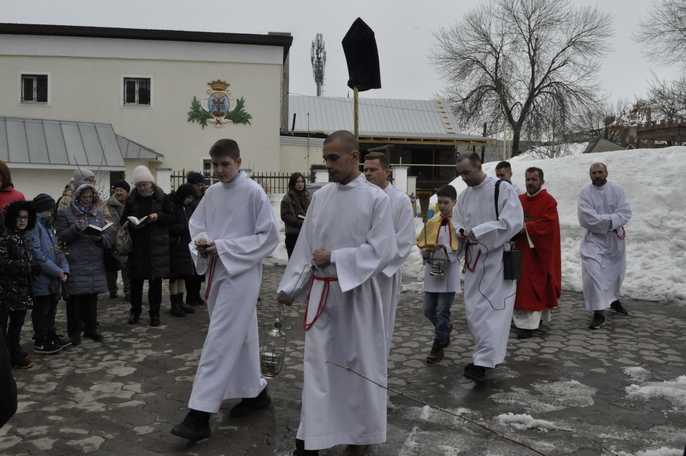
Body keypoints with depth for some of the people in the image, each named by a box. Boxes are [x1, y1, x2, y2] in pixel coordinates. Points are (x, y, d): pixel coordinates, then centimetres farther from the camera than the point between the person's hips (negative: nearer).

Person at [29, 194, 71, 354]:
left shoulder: (48, 225, 14)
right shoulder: (35, 225, -14)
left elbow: (57, 250, 14)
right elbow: (37, 254, -21)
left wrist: (64, 270, 0)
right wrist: (58, 271, -17)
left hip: (53, 280, 8)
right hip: (41, 279, -8)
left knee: (51, 309, 17)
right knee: (41, 311, 3)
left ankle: (51, 337, 29)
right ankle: (40, 342, 14)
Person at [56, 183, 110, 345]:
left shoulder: (99, 213, 15)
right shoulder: (65, 213, 3)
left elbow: (109, 236, 11)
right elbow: (61, 237, -5)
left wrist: (100, 237, -10)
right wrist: (76, 228, -20)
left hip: (95, 263, 4)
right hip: (75, 263, -3)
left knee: (92, 296, 9)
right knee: (75, 297, -1)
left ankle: (91, 328, 20)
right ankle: (74, 331, 9)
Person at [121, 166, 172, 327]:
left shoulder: (162, 198, 0)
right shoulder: (131, 199, 5)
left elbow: (171, 218, 1)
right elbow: (123, 220, 9)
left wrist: (158, 216, -16)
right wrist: (130, 223, -13)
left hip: (156, 245, -2)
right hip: (137, 245, 2)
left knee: (155, 280, 3)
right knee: (135, 279, 5)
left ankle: (155, 313, 14)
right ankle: (135, 311, 21)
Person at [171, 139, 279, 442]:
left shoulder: (253, 192, -11)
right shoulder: (212, 193, 8)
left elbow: (269, 236, -12)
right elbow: (196, 223, 17)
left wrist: (224, 247, -16)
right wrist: (201, 241, -7)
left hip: (240, 273, -7)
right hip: (216, 272, 7)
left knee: (220, 340, -9)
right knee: (240, 338, 16)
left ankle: (200, 415, -4)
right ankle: (256, 392, 33)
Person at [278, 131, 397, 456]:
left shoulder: (377, 198, -8)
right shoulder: (320, 196, 5)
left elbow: (382, 250, -13)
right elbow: (304, 245, 8)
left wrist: (334, 257, -17)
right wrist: (289, 287, 5)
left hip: (357, 293, -3)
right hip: (321, 292, 4)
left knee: (360, 363, 9)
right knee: (317, 363, 7)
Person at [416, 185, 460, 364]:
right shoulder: (431, 223, 7)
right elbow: (421, 244, 12)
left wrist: (445, 249, -21)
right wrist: (427, 250, -9)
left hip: (449, 272, -5)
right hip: (431, 271, 5)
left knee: (442, 312, 0)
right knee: (429, 311, 11)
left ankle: (437, 347, 13)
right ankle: (446, 329, 39)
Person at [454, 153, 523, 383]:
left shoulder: (503, 189, -10)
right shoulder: (464, 195, 10)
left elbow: (512, 222, -18)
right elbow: (457, 223, 13)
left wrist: (477, 232, -21)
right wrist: (461, 232, -12)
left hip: (497, 259, -7)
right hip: (473, 260, 7)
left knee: (491, 309, -9)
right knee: (472, 310, 10)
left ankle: (483, 361, -7)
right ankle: (485, 354, 25)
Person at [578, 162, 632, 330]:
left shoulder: (617, 190, -1)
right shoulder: (585, 193, -9)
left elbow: (625, 213, -10)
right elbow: (587, 218, -18)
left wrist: (602, 220, -22)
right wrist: (612, 220, -17)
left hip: (615, 240, 4)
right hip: (594, 240, -3)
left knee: (616, 272, 19)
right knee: (592, 273, -17)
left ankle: (614, 300, 47)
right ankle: (598, 313, -9)